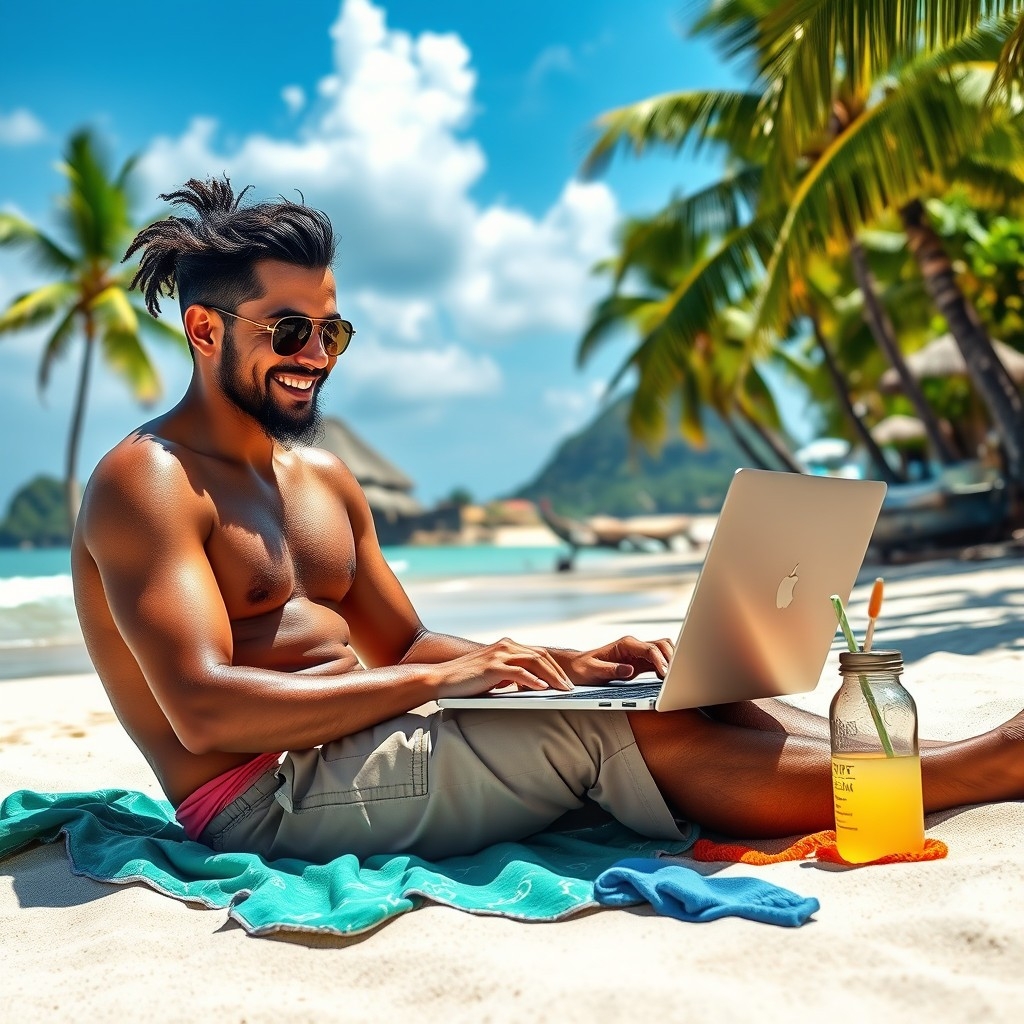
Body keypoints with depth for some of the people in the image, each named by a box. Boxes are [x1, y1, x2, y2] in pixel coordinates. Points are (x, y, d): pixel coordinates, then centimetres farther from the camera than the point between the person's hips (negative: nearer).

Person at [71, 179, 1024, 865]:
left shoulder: (323, 478, 16)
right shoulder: (146, 482, -10)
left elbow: (403, 648, 15)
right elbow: (202, 710, -21)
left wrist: (570, 663, -2)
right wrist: (441, 678, -22)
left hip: (356, 747, 8)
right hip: (267, 798, -7)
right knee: (636, 730, -20)